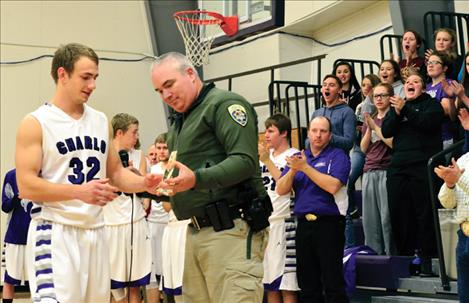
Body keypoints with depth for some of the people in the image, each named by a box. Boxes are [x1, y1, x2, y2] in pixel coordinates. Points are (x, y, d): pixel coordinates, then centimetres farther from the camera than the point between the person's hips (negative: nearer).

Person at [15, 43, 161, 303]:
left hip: (95, 231, 6)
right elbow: (26, 186, -14)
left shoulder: (100, 121, 11)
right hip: (55, 232, -6)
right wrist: (79, 191, -26)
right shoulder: (36, 123, -7)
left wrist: (144, 183, -3)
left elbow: (116, 173, 18)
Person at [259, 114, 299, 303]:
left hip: (283, 223, -7)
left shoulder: (293, 156, -3)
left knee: (286, 284, -8)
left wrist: (267, 161, -15)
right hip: (264, 222, 7)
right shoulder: (265, 156, 18)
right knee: (270, 284, 8)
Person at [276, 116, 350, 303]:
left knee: (333, 284, -5)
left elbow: (333, 186, -17)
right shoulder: (298, 157, 15)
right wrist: (293, 170, -10)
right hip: (304, 224, 5)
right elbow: (281, 190, 7)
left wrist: (305, 167, -15)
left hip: (328, 224, -5)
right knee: (307, 285, 11)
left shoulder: (337, 156, -1)